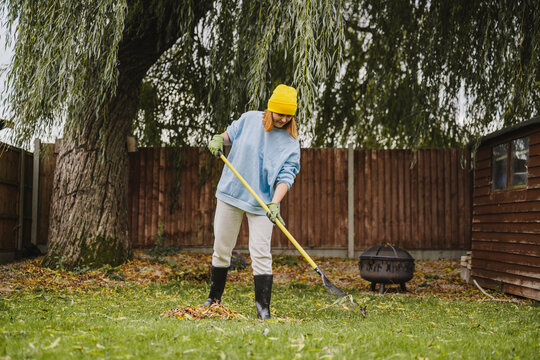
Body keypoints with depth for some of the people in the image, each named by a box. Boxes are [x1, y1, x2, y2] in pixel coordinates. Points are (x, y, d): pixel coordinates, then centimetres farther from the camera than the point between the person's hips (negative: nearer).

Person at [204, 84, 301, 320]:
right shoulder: (249, 119, 0)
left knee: (260, 253, -10)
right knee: (221, 249, 9)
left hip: (262, 203, -2)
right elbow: (230, 134, 19)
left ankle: (263, 307, -4)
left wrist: (274, 204, -27)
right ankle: (214, 298, 26)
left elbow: (285, 177, -12)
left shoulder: (290, 143, -6)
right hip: (230, 194, 2)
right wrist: (218, 140, -4)